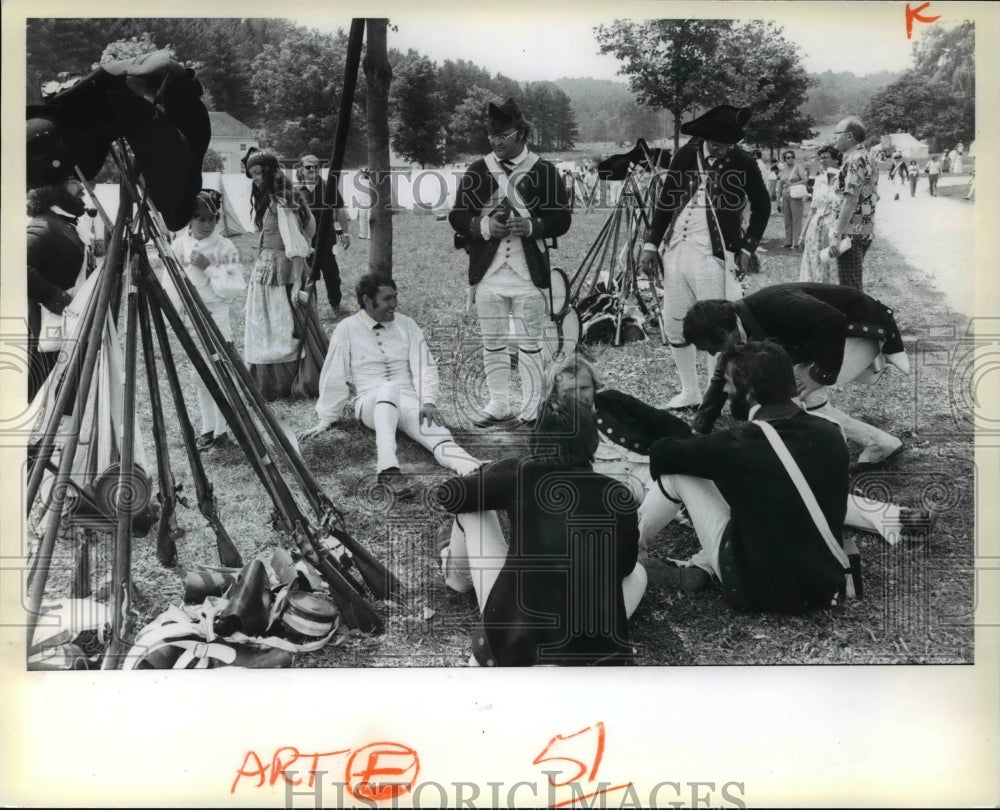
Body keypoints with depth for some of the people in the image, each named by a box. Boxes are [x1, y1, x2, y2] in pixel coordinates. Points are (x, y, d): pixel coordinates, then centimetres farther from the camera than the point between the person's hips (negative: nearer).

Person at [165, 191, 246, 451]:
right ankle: (209, 429, 21)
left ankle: (220, 430, 6)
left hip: (216, 316, -3)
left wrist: (208, 268, -20)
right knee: (200, 375, 11)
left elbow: (235, 287, -13)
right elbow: (170, 285, 2)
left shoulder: (225, 247, -8)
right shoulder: (178, 246, 0)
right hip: (189, 319, 3)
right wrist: (185, 311, -8)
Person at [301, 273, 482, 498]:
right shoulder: (347, 329, 0)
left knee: (435, 430, -30)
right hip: (370, 402, -2)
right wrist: (326, 420, 7)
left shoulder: (407, 325, 8)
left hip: (408, 399, 3)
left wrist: (428, 402, -15)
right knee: (388, 389, -39)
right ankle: (388, 468, -59)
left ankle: (476, 471, -58)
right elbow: (334, 377, 4)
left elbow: (424, 366, 1)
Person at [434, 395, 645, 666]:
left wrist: (485, 475, 26)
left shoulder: (519, 475, -4)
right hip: (590, 652, 1)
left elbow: (446, 495, 7)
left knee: (472, 509, 19)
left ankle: (460, 577, 46)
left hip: (512, 642, -1)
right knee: (637, 572, 34)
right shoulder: (618, 496, 2)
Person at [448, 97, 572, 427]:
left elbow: (562, 218, 1)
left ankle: (530, 408, 14)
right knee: (492, 344, 9)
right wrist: (484, 226, -12)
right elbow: (456, 217, 7)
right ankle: (498, 403, 21)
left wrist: (532, 226, -17)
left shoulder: (544, 171, 0)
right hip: (487, 273, 3)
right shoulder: (476, 171, 6)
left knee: (530, 344, 4)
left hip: (529, 274, -2)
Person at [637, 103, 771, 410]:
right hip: (676, 251, 5)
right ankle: (689, 393, 24)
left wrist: (747, 248, -1)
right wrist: (651, 243, 8)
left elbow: (762, 207, 6)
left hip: (713, 257, -4)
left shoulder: (743, 163, -5)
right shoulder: (686, 155, 3)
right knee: (673, 326, 9)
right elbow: (666, 200, 11)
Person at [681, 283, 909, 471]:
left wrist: (821, 373, -29)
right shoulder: (741, 328, -4)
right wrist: (698, 430, 1)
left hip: (866, 329, -9)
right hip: (835, 338, 9)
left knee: (807, 393, -19)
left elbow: (834, 321, -39)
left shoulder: (774, 305, -32)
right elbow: (723, 379, 4)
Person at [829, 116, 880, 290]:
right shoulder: (866, 158, 17)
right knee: (855, 286, 16)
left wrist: (837, 235, -23)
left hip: (851, 234, -10)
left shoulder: (854, 161, -15)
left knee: (849, 288, -6)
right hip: (865, 232, 10)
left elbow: (850, 201, -22)